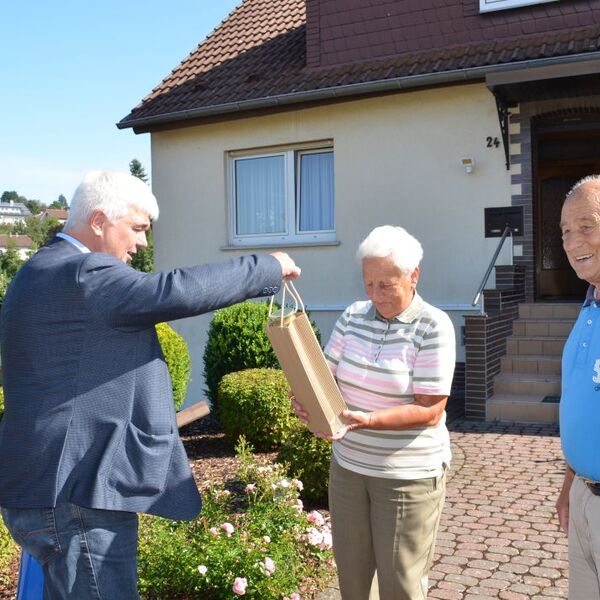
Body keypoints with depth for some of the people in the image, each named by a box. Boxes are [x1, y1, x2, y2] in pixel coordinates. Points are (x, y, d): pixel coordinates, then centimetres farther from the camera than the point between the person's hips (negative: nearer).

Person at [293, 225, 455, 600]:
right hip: (348, 465, 5)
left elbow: (430, 412, -19)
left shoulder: (434, 327, -15)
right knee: (350, 569, 17)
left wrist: (365, 420, -30)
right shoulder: (353, 317, 2)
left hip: (409, 474, -5)